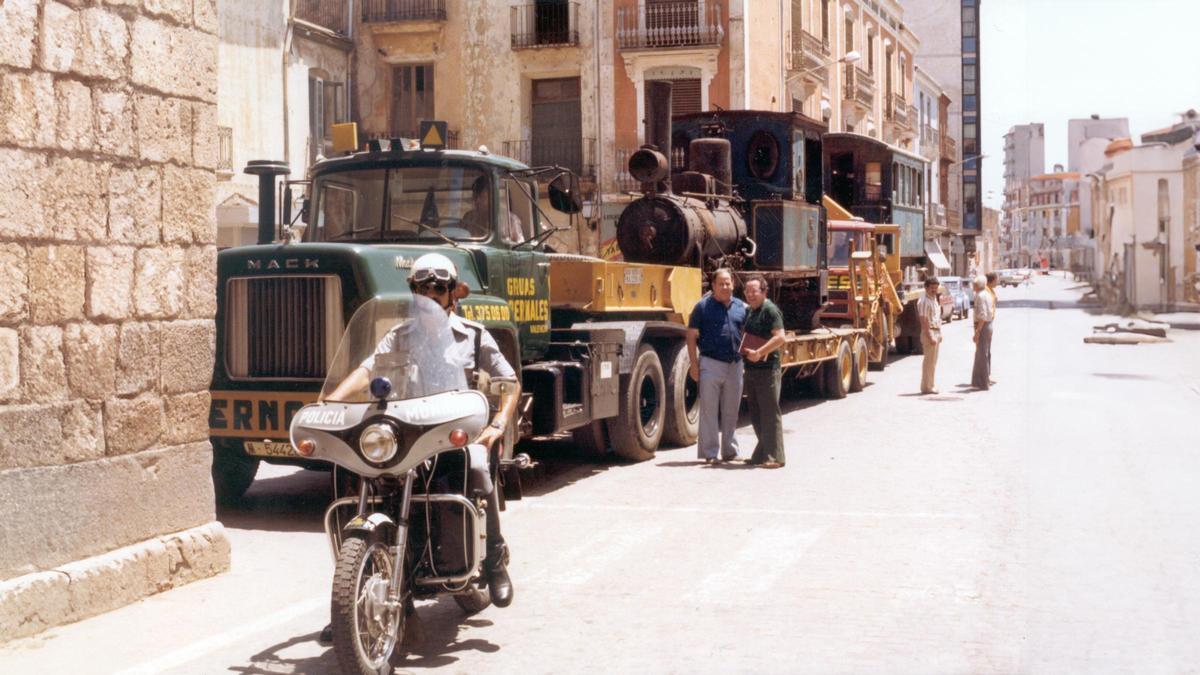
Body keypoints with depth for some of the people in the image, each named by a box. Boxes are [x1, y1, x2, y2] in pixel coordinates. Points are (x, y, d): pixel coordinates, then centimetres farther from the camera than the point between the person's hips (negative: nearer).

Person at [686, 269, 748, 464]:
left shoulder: (741, 307, 11)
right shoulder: (703, 306, -2)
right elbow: (692, 336, -2)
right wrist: (694, 364, -8)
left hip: (734, 365, 4)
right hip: (711, 364, -4)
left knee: (731, 411, 11)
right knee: (709, 410, -2)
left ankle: (729, 450, 20)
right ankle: (709, 453, 2)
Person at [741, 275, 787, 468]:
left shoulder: (770, 310, -11)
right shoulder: (749, 311, 16)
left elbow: (779, 337, -21)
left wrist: (759, 353, -26)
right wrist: (745, 351, 13)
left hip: (767, 370, -9)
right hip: (751, 370, 9)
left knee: (769, 413, -6)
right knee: (756, 414, 13)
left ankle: (774, 456, -4)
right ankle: (762, 454, 21)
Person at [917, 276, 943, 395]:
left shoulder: (934, 299, 15)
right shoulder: (924, 301, -15)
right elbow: (924, 321, -21)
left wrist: (939, 334, 17)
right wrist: (930, 336, -25)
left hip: (936, 332, 10)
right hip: (929, 332, -10)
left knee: (933, 360, 14)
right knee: (929, 360, -7)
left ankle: (930, 385, 20)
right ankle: (927, 387, -3)